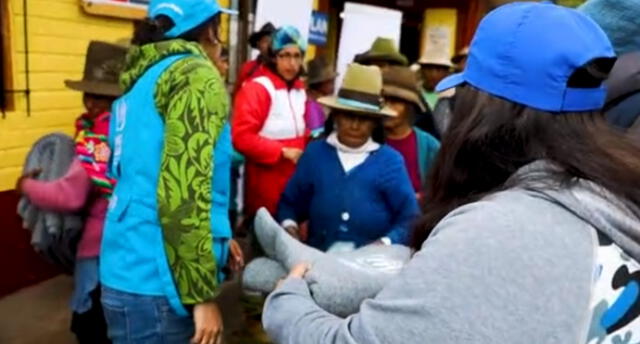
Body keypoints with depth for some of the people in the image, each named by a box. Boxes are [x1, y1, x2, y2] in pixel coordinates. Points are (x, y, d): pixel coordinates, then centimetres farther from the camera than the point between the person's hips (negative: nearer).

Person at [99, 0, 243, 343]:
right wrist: (202, 296, -16)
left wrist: (216, 239, 22)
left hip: (130, 272, 8)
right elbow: (182, 193, -21)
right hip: (153, 283, -8)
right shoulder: (197, 76, -12)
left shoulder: (146, 78, 14)